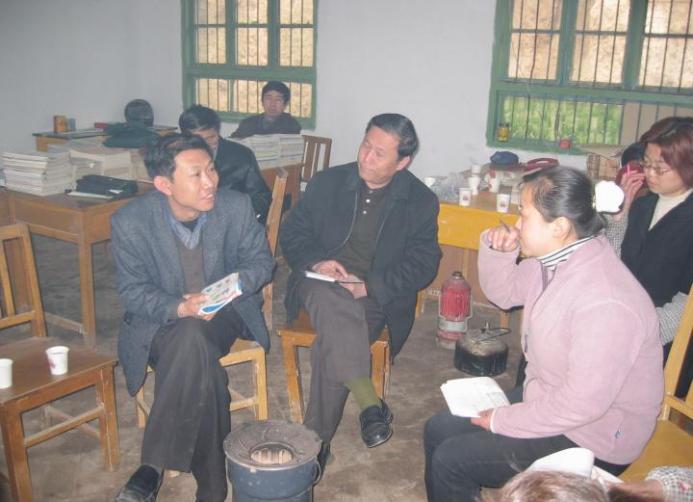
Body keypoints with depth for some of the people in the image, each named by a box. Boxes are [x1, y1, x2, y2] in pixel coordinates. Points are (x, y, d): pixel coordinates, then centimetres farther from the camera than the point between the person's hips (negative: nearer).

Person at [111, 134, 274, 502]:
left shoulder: (237, 207, -11)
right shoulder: (129, 222, -15)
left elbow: (261, 261, 1)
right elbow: (132, 290, -8)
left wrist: (234, 284, -23)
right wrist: (179, 308, -28)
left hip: (223, 313, 1)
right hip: (160, 321, 0)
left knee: (192, 339, -35)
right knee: (200, 366, -34)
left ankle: (154, 466, -24)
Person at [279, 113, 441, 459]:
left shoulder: (421, 202, 3)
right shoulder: (327, 182, 7)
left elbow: (423, 265, -3)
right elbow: (291, 235, 10)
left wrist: (368, 286, -16)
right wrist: (315, 262, -12)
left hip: (376, 297, -1)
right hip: (322, 284, 1)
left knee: (332, 342, -31)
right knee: (331, 301, -36)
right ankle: (370, 404, -36)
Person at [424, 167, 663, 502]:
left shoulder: (606, 302, -33)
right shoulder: (555, 257, -5)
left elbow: (584, 403, -31)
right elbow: (504, 293, 13)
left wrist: (502, 421, -18)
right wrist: (497, 251, -9)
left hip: (591, 435, -9)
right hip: (545, 396, 9)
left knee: (450, 461, -12)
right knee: (439, 430, 6)